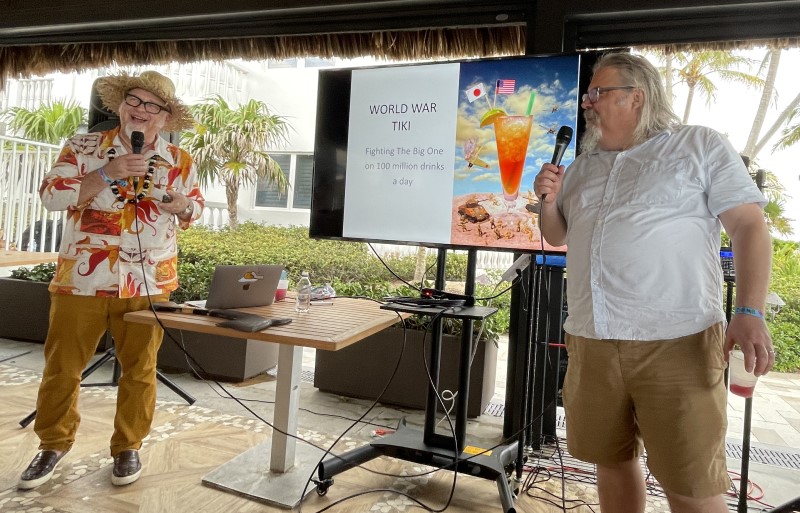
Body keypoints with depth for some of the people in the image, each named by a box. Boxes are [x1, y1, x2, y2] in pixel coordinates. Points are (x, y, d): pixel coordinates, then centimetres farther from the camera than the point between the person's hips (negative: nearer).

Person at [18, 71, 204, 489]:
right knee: (61, 367, 10)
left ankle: (128, 447, 26)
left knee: (139, 369, 9)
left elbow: (195, 210, 13)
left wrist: (179, 203, -10)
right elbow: (51, 196, -10)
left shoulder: (179, 161, 4)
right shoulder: (83, 147, -1)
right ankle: (53, 445, 30)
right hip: (81, 278, 0)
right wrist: (107, 173, -20)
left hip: (148, 283, 1)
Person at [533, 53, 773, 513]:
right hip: (591, 342, 5)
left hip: (677, 341, -5)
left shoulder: (700, 146, 3)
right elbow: (557, 236, 24)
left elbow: (749, 226, -3)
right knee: (611, 460, 14)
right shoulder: (583, 166, 17)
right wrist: (549, 200, 2)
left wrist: (750, 312, -15)